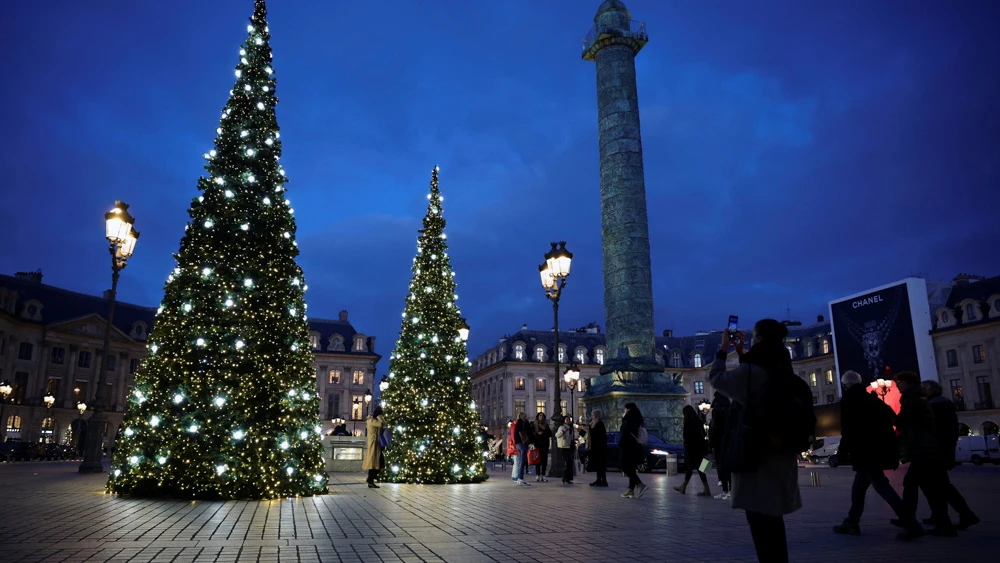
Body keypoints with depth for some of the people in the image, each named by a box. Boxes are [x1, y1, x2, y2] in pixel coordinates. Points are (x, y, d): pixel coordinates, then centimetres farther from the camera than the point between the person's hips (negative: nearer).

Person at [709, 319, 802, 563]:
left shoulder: (752, 371, -17)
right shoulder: (781, 372, 7)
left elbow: (716, 378, -5)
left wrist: (722, 350, 5)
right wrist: (741, 353, 21)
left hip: (757, 456, -8)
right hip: (780, 454, 8)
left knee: (760, 520, -2)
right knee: (771, 519, 18)